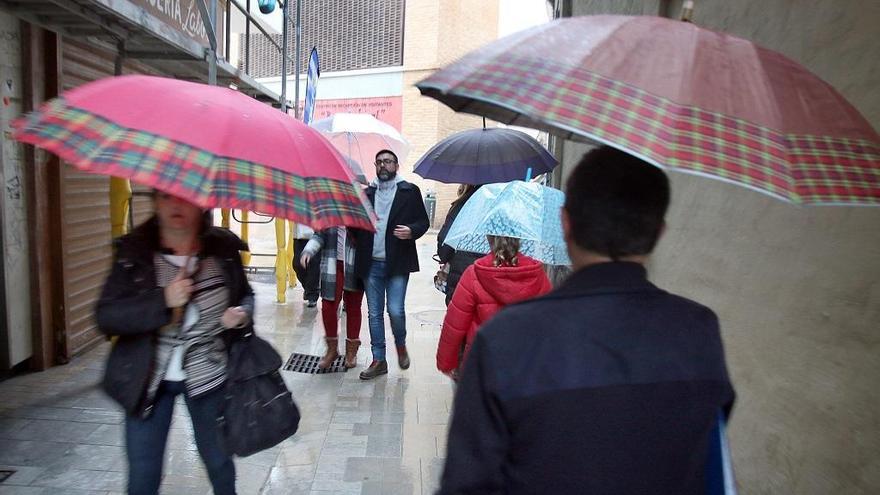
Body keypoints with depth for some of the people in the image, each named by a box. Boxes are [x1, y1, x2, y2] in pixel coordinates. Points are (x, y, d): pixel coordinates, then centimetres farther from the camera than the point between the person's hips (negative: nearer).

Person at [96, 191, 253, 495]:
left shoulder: (223, 247, -6)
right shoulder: (133, 252, -10)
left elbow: (245, 296, 9)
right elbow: (106, 317, -15)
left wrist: (242, 314, -14)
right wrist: (163, 301, -29)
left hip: (208, 375, 1)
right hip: (149, 379, -1)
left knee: (219, 461, 19)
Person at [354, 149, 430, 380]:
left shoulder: (410, 191, 3)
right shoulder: (367, 192, 12)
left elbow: (423, 222, 2)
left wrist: (412, 231, -17)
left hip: (397, 263, -3)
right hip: (372, 263, 3)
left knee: (395, 310, -8)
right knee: (374, 314, 7)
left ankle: (400, 345, 23)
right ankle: (378, 360, 19)